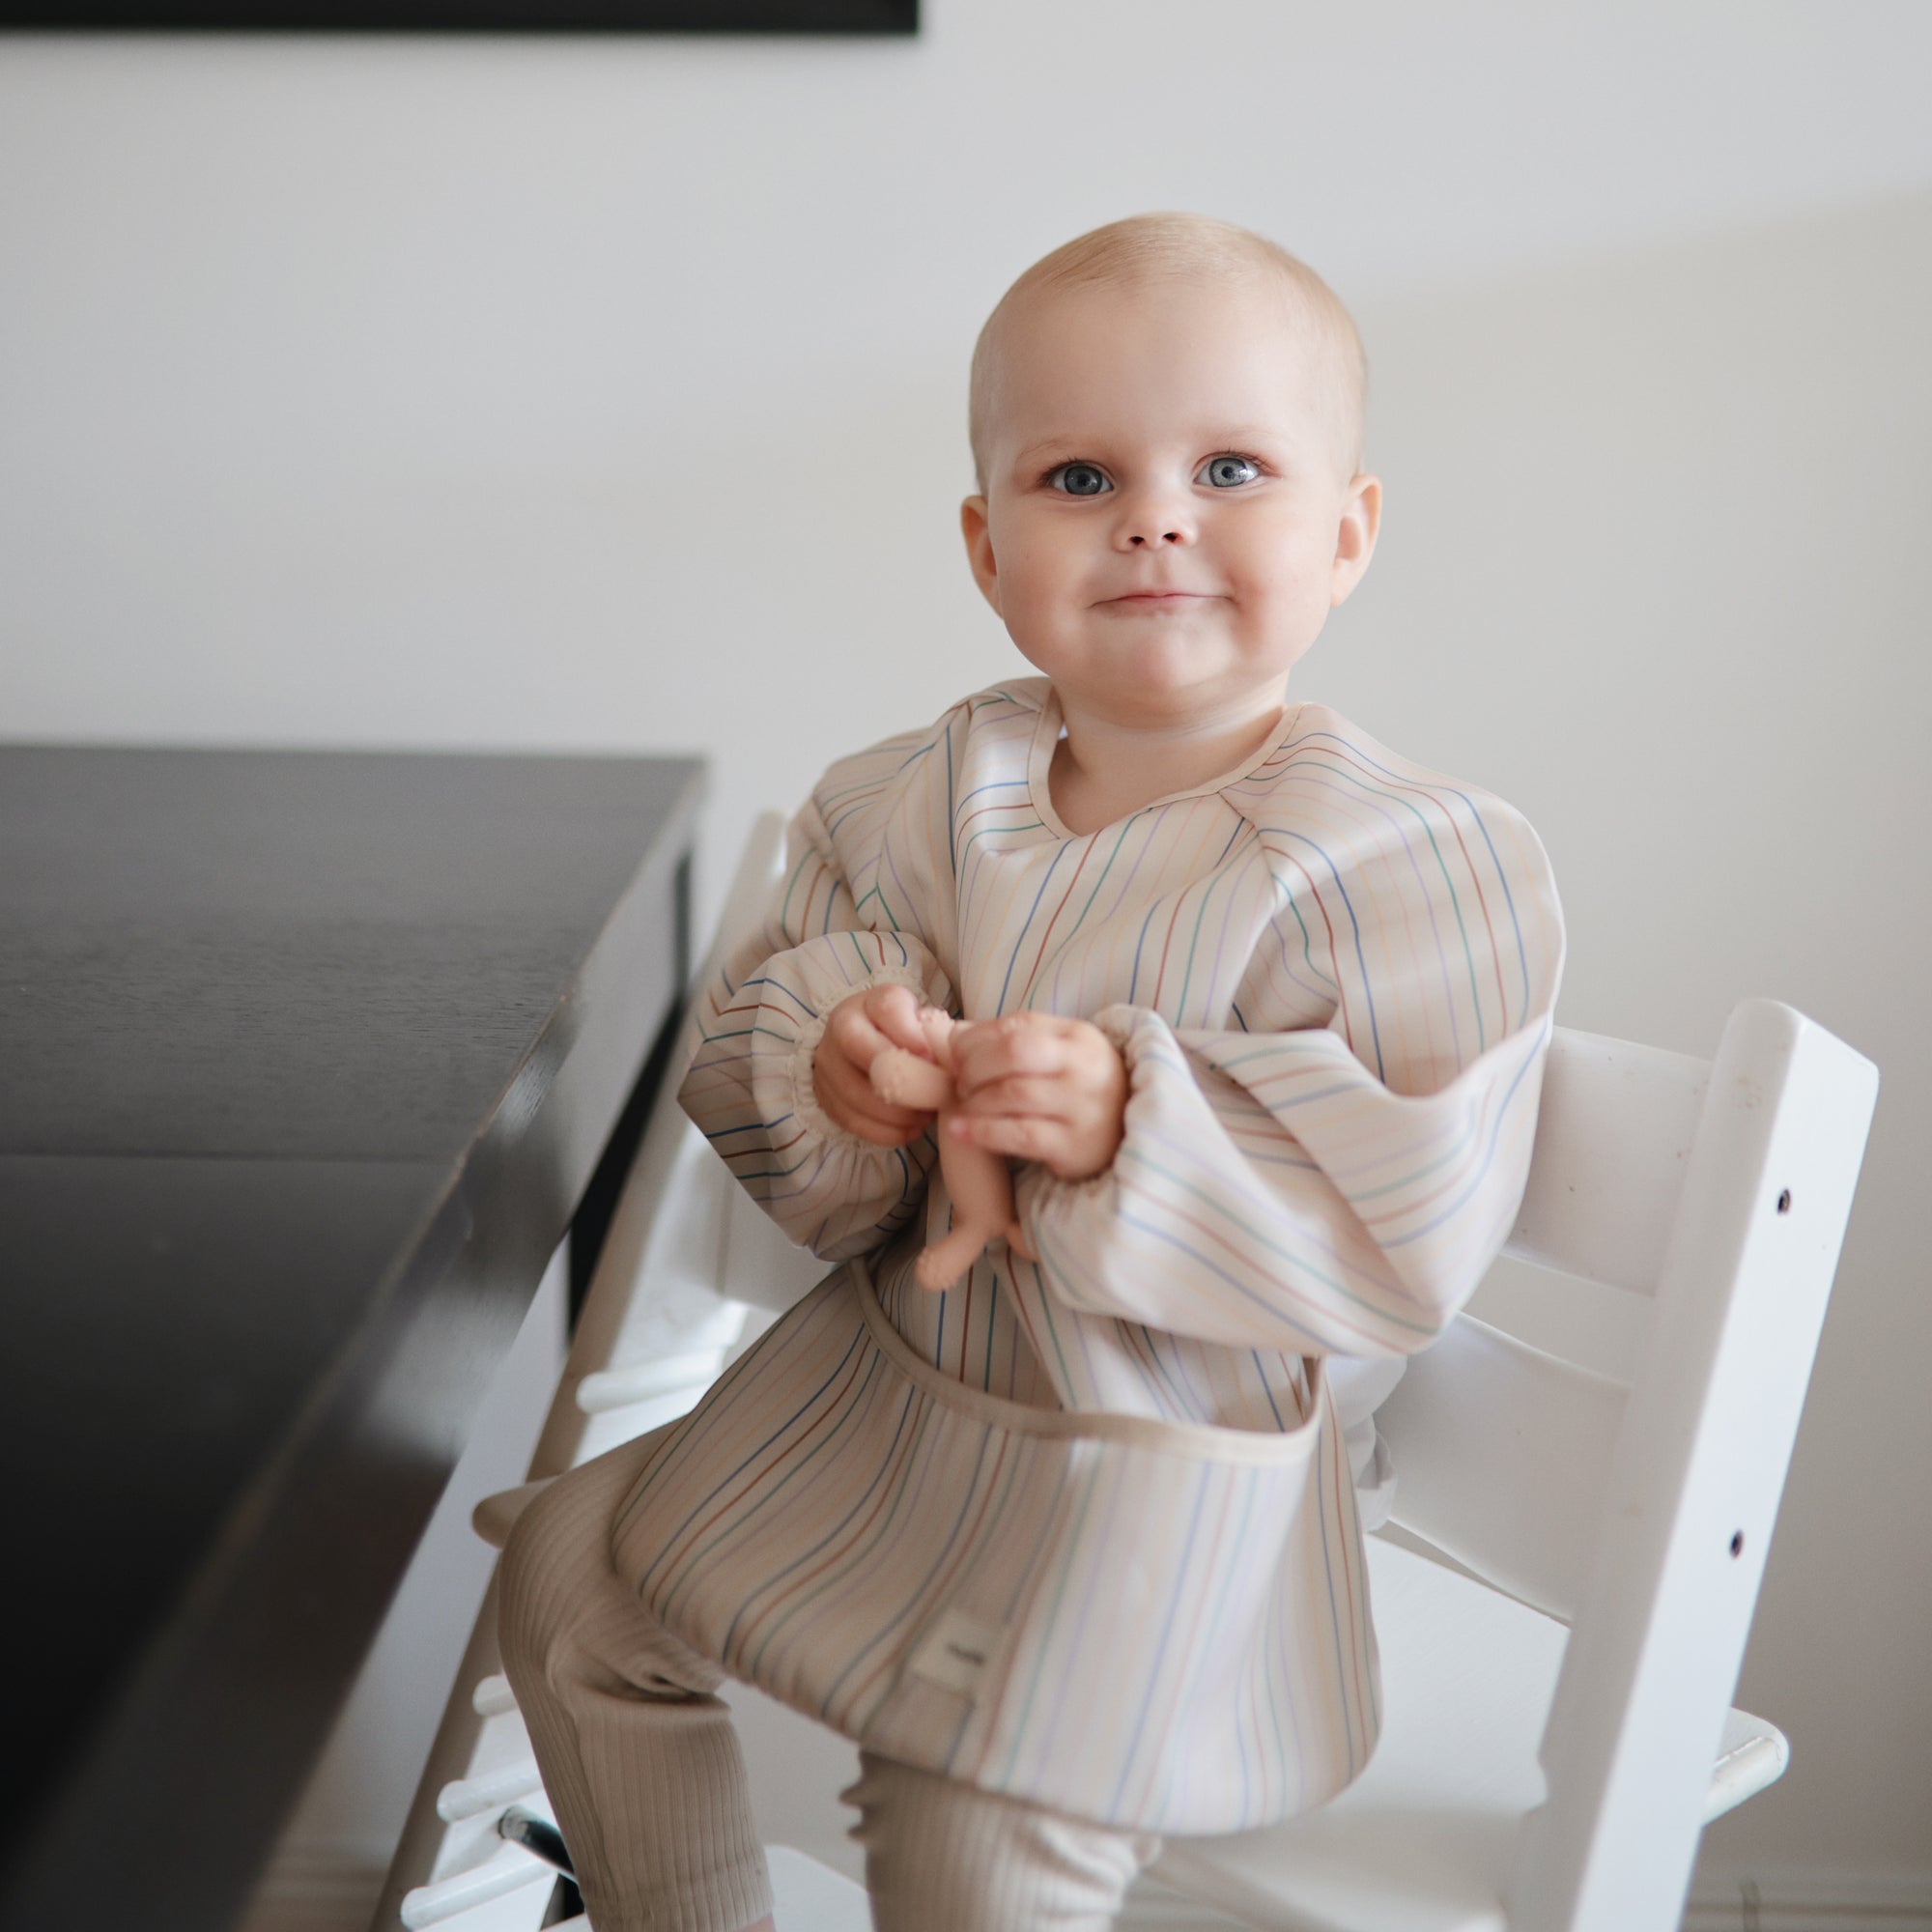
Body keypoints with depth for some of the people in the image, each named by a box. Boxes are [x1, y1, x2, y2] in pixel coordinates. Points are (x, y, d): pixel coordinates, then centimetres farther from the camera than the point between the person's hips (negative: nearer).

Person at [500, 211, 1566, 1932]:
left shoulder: (1417, 864, -18)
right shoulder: (914, 804, -2)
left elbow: (1406, 1228, -22)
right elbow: (757, 1016, 3)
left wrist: (1135, 1121, -34)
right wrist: (829, 1066, -21)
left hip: (1159, 1455, -6)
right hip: (885, 1377, 6)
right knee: (577, 1576, 14)